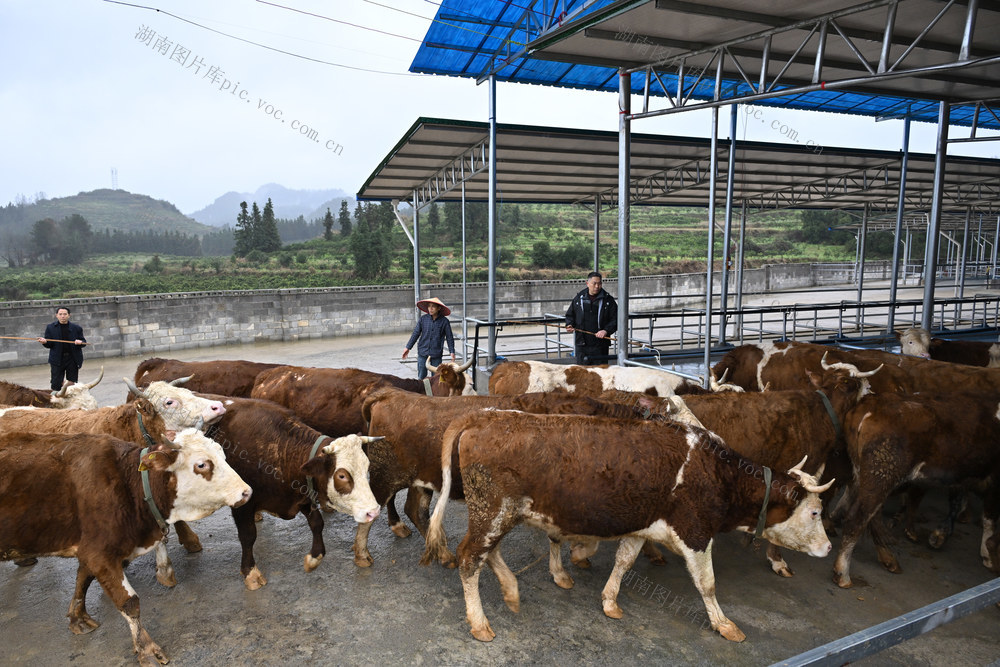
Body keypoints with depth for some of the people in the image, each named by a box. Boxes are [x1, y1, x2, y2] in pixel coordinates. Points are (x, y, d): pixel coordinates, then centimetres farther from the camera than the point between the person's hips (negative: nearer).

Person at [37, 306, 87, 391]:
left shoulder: (77, 328, 5)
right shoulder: (50, 327, 5)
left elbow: (84, 341, 7)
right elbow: (49, 344, 5)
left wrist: (80, 342, -16)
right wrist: (45, 341, -18)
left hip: (73, 359, 1)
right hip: (57, 360, 0)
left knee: (72, 383, 7)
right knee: (56, 384, 0)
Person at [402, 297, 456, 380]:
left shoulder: (444, 321, -5)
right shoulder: (423, 319, 0)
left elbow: (449, 337, 3)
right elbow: (416, 333, 7)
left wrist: (452, 352, 0)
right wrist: (408, 347, 8)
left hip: (436, 354, -1)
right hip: (422, 353, 2)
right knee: (421, 377, 6)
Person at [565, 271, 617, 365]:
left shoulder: (608, 300, 2)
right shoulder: (579, 298, 8)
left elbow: (615, 319, 1)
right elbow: (570, 314, 20)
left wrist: (606, 331, -14)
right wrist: (569, 325, 0)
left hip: (600, 344, -2)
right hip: (582, 343, 2)